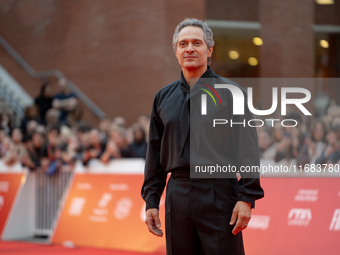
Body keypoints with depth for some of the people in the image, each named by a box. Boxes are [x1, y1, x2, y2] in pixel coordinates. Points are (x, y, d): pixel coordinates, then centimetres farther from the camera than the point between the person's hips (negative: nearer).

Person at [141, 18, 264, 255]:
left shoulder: (230, 93, 0)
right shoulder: (164, 97, 14)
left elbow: (248, 149, -4)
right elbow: (155, 152, 17)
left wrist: (246, 199, -12)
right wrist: (151, 200, 11)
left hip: (219, 196, -4)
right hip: (178, 197, 4)